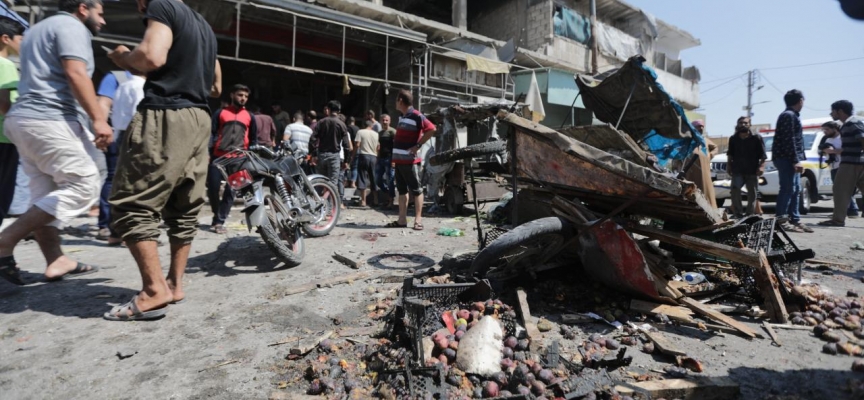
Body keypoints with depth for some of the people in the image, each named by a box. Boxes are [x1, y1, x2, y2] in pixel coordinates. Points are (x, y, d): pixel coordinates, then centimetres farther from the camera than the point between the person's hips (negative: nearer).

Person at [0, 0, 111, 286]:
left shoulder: (40, 28, 27)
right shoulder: (72, 26, -3)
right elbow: (75, 74, -18)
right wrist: (99, 119, -22)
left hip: (23, 118, 11)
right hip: (49, 120, -11)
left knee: (46, 193, 9)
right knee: (84, 185, -8)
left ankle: (56, 261, 11)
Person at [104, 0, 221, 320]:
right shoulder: (204, 26, 23)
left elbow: (152, 56, -19)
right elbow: (216, 87, 29)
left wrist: (124, 58, -1)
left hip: (166, 119, -9)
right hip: (199, 120, 9)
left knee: (131, 205, -6)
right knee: (184, 210, 9)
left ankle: (155, 291, -9)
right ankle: (175, 284, 14)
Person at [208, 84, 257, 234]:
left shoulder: (250, 116, 13)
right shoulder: (220, 113, 10)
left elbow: (253, 139, 15)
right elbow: (212, 133, 5)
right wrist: (209, 153, -5)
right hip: (218, 157, 0)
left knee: (230, 191, -2)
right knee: (212, 189, -1)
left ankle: (219, 221, 4)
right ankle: (217, 216, 21)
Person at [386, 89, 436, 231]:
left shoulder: (416, 116, -12)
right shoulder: (402, 117, 15)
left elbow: (431, 129, -20)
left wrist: (418, 146, -17)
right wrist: (395, 155, 16)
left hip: (410, 161, -9)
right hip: (399, 159, 9)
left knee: (416, 190, -2)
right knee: (402, 190, 10)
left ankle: (418, 220, 1)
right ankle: (402, 220, 15)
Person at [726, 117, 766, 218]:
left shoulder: (756, 138, 2)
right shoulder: (733, 139, 10)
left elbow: (763, 155, -1)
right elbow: (730, 154, 16)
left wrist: (762, 166, -11)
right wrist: (728, 165, 8)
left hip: (752, 171, -1)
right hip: (737, 170, 1)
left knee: (752, 192, 3)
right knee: (735, 189, -14)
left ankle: (749, 213, 12)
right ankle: (739, 212, -8)